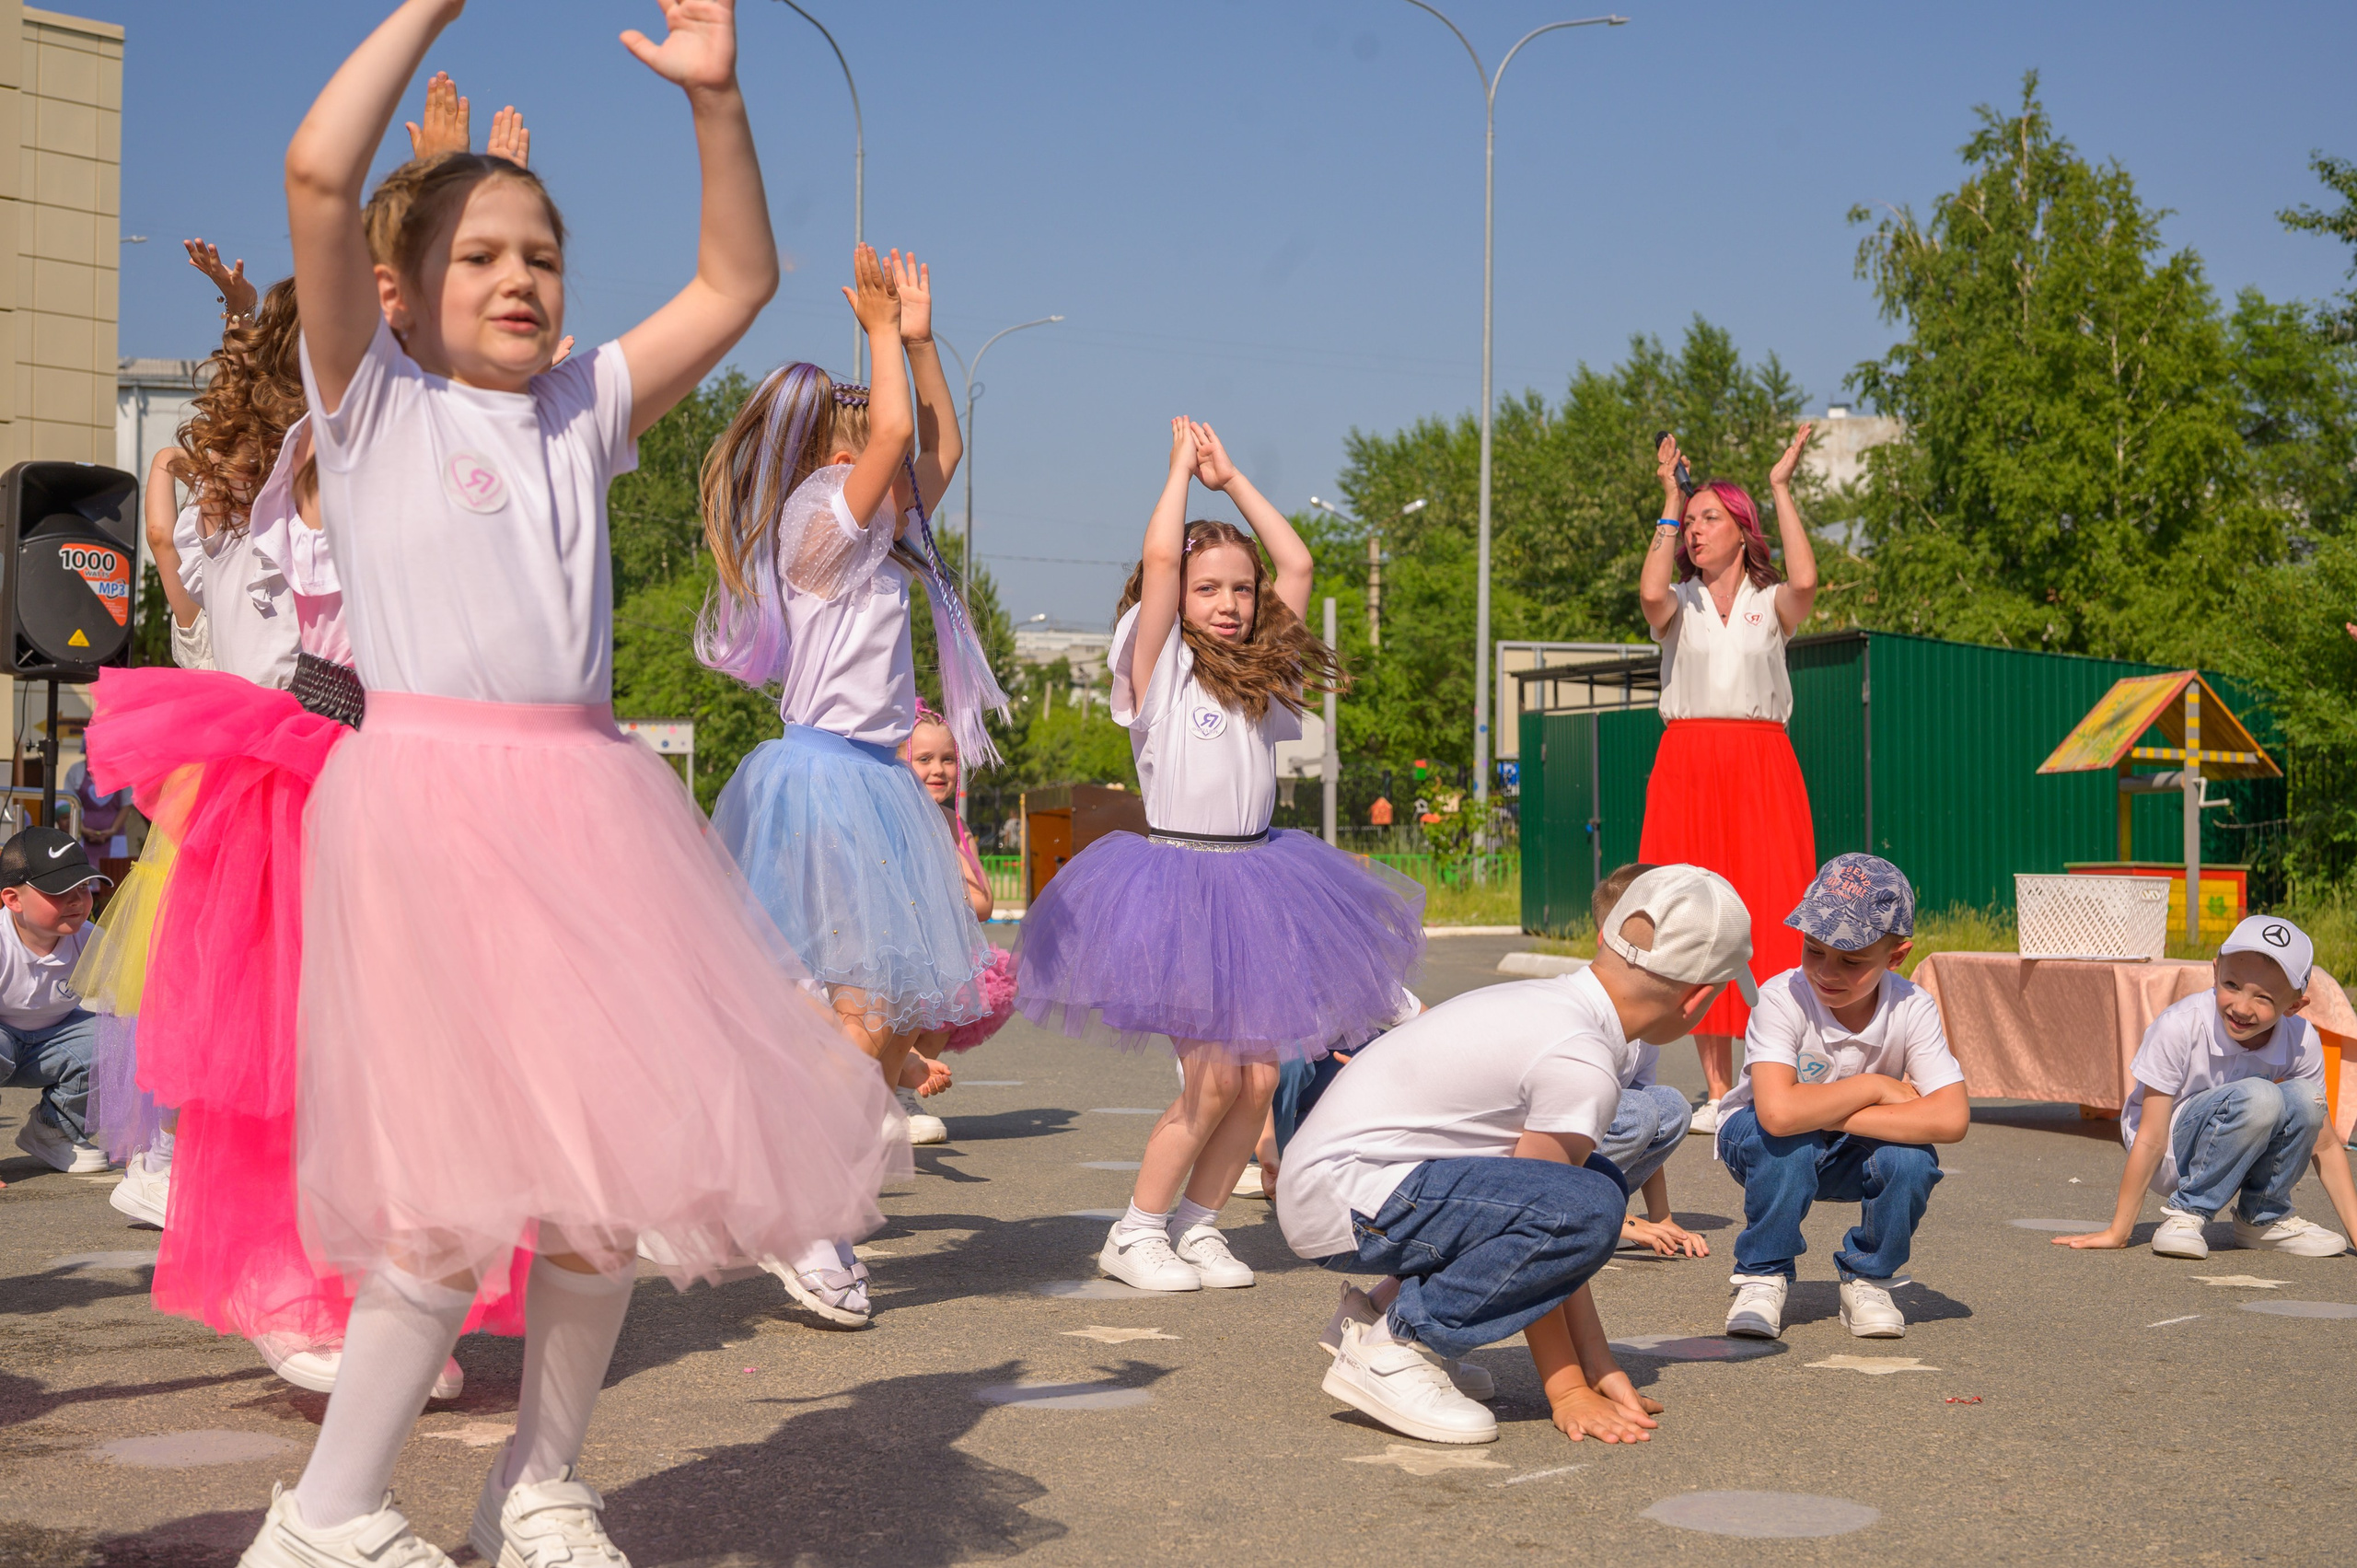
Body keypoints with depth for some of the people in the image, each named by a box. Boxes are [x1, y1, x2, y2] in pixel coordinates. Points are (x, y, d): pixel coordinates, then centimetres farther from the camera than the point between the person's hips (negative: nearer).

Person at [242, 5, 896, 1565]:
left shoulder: (579, 412, 16)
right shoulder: (375, 402, 2)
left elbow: (736, 282, 18)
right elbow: (319, 174, -11)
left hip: (587, 799, 6)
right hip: (431, 798, -6)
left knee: (612, 1157, 5)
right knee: (462, 1177, -8)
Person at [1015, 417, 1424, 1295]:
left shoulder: (1260, 670, 12)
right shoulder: (1158, 667, -3)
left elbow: (1296, 565, 12)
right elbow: (1158, 557, -14)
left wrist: (1229, 479, 13)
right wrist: (1183, 463, -1)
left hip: (1256, 878, 6)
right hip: (1176, 878, -6)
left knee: (1260, 1077, 0)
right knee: (1212, 1078, -11)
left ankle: (1198, 1226, 15)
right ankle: (1136, 1235, 4)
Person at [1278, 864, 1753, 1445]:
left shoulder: (1549, 1005, 9)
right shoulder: (1581, 1065, -19)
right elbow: (1538, 1224, -15)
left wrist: (1598, 1369, 8)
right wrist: (1567, 1390, -7)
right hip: (1340, 1197, -10)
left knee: (1596, 1180, 14)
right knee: (1586, 1206, -24)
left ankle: (1391, 1313, 13)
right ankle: (1392, 1348, -12)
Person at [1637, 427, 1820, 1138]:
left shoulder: (1771, 605, 9)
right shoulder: (1677, 605, 11)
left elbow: (1805, 581, -14)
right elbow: (1649, 592, -13)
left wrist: (1781, 488, -7)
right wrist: (1669, 500, -6)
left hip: (1760, 767, -1)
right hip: (1686, 765, 1)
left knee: (1766, 916, -8)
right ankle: (1717, 1091, 5)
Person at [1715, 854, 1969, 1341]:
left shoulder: (1913, 1009, -22)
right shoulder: (1782, 999, -30)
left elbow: (1951, 1119, -35)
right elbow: (1779, 1112, -46)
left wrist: (1827, 1115, -37)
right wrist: (1875, 1087, -33)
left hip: (1853, 1157, 2)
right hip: (1761, 1149, -2)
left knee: (1911, 1156, -29)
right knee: (1787, 1139, -35)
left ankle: (1867, 1279, -1)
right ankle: (1762, 1277, -11)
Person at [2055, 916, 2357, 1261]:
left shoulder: (2302, 1043, -14)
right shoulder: (2179, 1028, -27)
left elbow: (2324, 1144, -3)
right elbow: (2150, 1141, -23)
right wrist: (2117, 1231, -19)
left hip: (2239, 1153, 5)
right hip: (2170, 1155, -5)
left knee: (2304, 1099, -24)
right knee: (2259, 1098, -32)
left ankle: (2264, 1217, -2)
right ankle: (2187, 1212, -15)